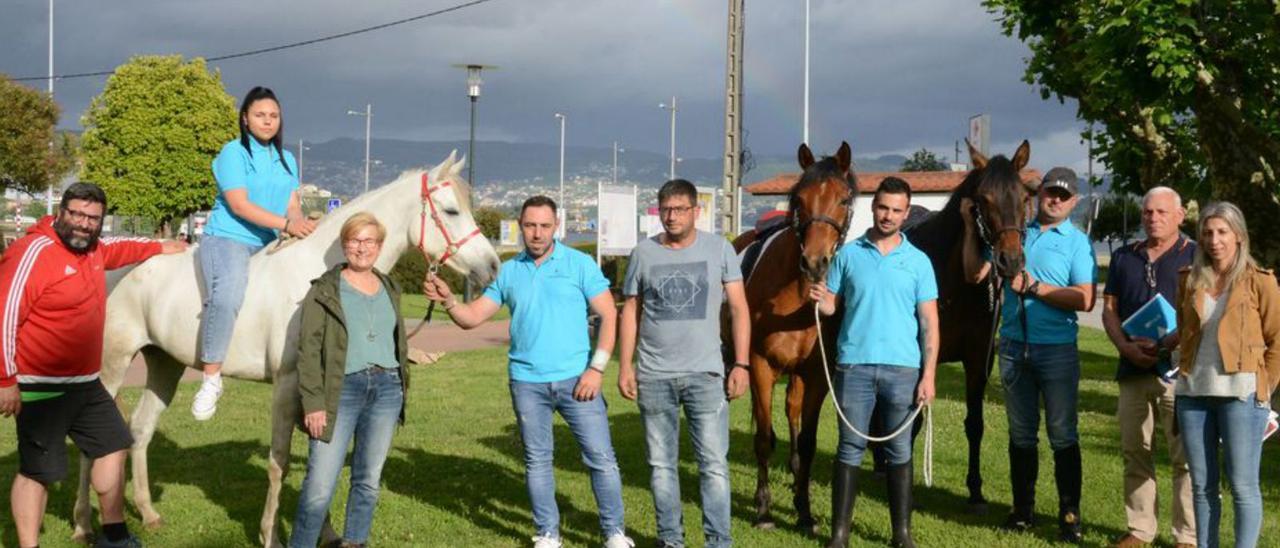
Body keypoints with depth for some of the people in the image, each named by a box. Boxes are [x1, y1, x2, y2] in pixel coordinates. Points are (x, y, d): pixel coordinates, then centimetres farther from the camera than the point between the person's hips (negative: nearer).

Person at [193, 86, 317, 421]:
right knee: (227, 296, -32)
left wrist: (300, 223, -13)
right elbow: (239, 205, -13)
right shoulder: (233, 153, -2)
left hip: (269, 244, 7)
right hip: (228, 239, -7)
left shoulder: (287, 160, 18)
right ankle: (211, 378, -27)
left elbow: (292, 204, 11)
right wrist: (285, 224, -21)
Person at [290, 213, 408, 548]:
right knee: (320, 483, -6)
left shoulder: (389, 290, 13)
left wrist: (402, 388, 14)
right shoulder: (325, 291, -3)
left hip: (386, 389, 5)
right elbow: (309, 350, -8)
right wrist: (313, 403, -14)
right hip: (341, 390, -5)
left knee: (368, 480, 10)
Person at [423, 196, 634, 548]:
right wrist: (448, 300, -15)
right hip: (527, 383, 2)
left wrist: (596, 368, -10)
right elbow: (473, 318, 6)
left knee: (602, 458, 0)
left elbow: (608, 315, -3)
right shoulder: (508, 271, 6)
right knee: (538, 461, 11)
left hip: (576, 379, -2)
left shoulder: (580, 264, -2)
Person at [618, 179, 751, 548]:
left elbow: (739, 309, 1)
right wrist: (625, 366, 2)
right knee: (661, 464, 10)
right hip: (654, 377, 2)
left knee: (714, 463, -3)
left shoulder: (720, 249, 0)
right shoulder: (643, 253, 3)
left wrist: (741, 364, -5)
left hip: (705, 374, -2)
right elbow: (630, 312, 8)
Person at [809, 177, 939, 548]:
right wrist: (821, 302, -16)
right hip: (854, 365, 0)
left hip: (902, 369, 0)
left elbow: (929, 322, 1)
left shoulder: (918, 261, 3)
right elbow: (831, 306, 8)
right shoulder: (849, 254, 4)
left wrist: (928, 375, -6)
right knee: (850, 449, 4)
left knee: (899, 452, 8)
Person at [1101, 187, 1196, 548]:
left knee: (1185, 457, -3)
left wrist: (1165, 345, -19)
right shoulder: (1124, 258, 15)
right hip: (1133, 369, 5)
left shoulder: (1196, 257, 1)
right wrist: (1125, 346, -6)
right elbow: (1110, 308, 12)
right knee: (1135, 454, 9)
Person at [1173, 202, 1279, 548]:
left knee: (1242, 485, -3)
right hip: (1193, 393, 4)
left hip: (1240, 393, -4)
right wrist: (1187, 374, 12)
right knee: (1202, 484, 9)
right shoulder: (1190, 279, 10)